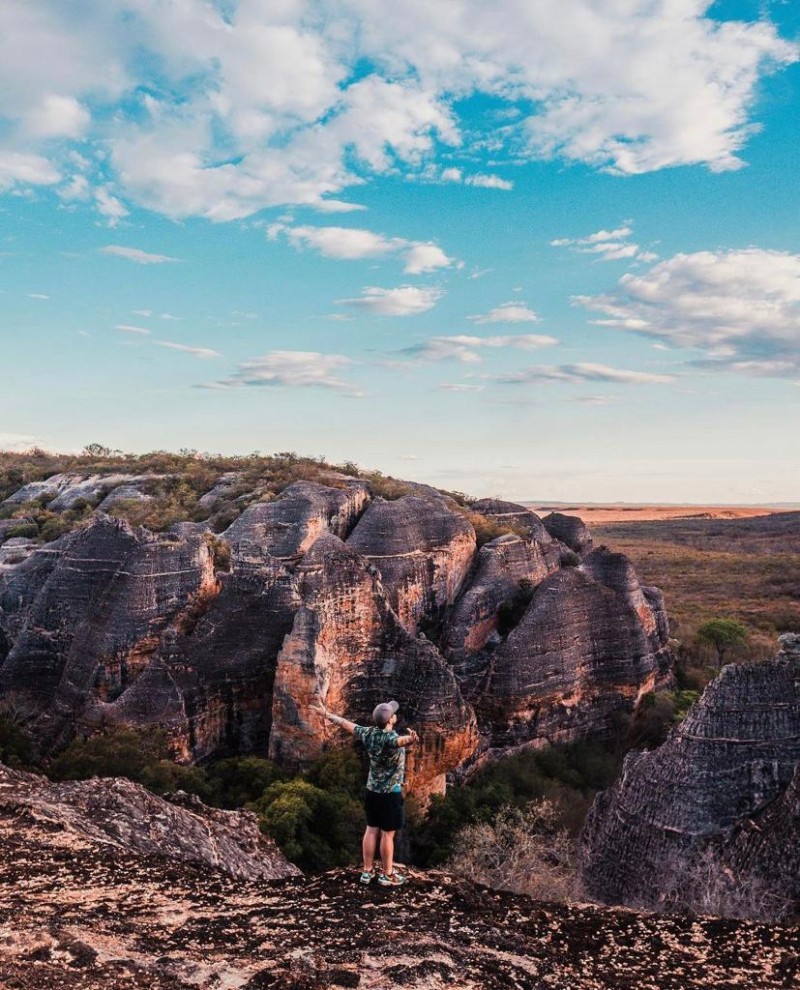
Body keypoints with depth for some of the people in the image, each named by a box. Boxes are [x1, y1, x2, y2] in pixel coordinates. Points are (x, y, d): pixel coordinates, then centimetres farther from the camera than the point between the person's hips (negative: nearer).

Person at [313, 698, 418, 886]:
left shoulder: (368, 733, -6)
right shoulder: (390, 738, -26)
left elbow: (346, 724, 7)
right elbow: (400, 740, -52)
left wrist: (327, 714, 22)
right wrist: (410, 740, -75)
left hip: (371, 791, 7)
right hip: (390, 793, -7)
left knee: (371, 830, 14)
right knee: (388, 834, 4)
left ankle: (367, 871, 22)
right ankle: (387, 875, 15)